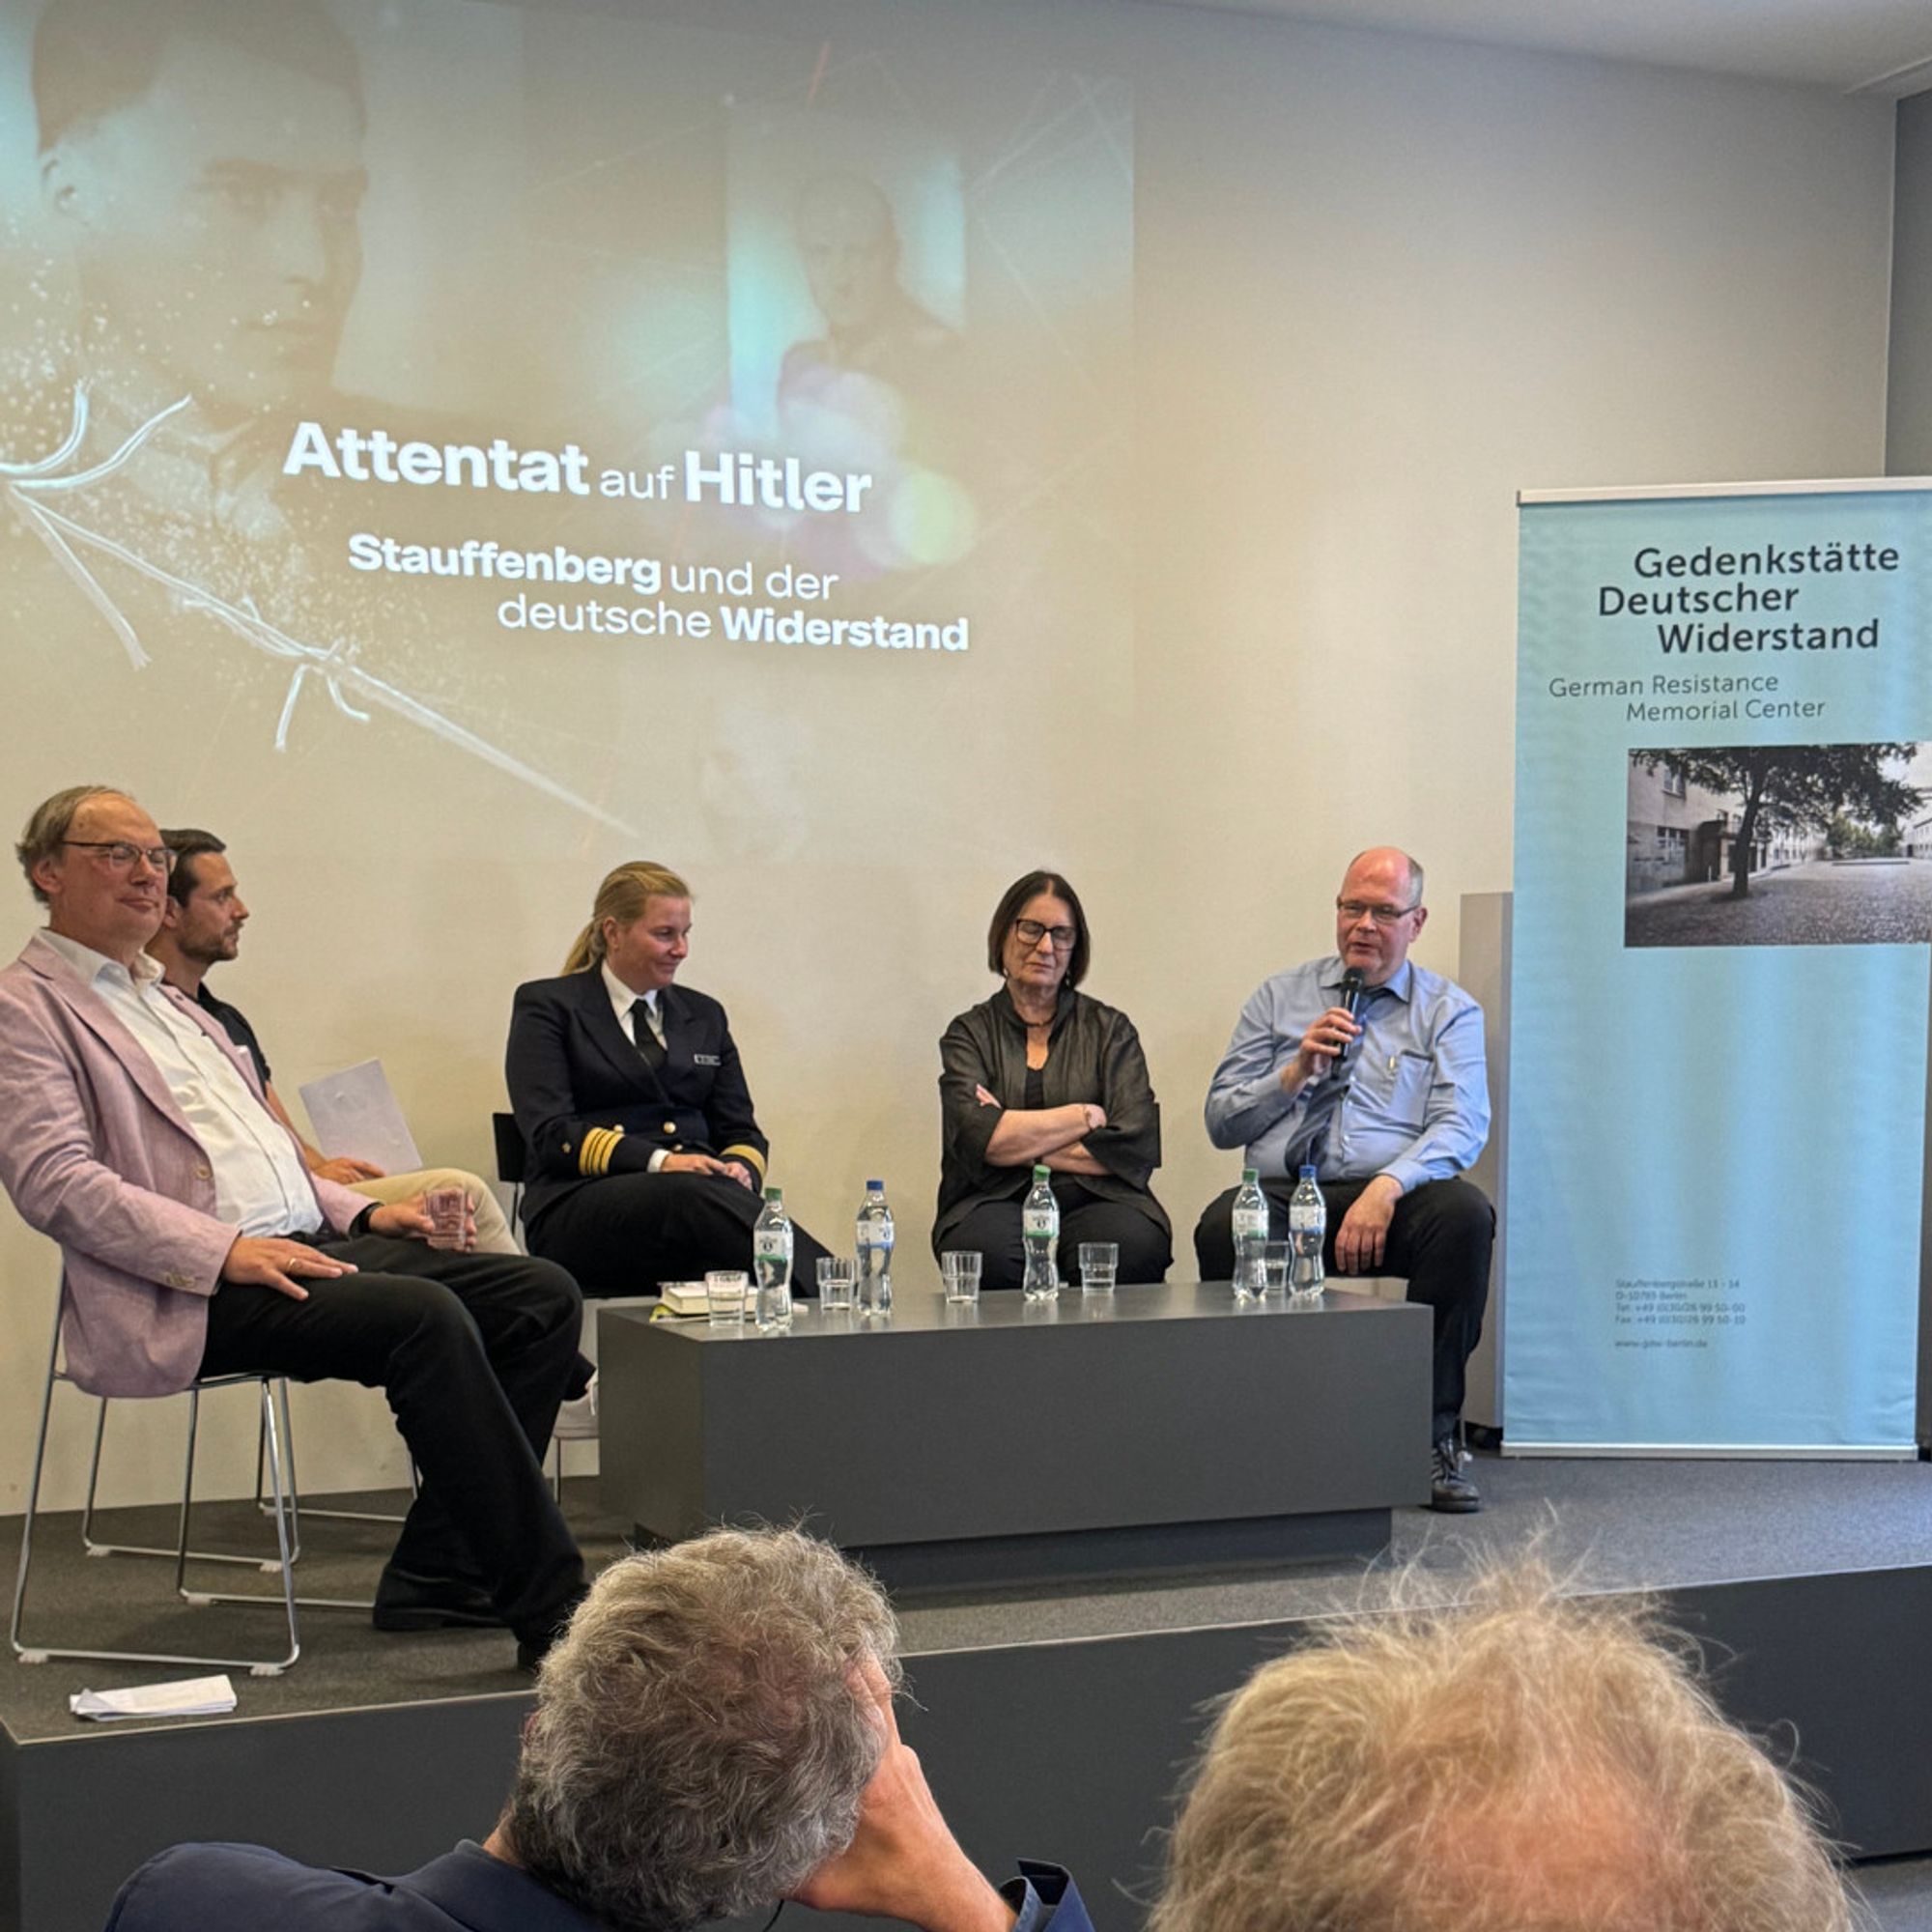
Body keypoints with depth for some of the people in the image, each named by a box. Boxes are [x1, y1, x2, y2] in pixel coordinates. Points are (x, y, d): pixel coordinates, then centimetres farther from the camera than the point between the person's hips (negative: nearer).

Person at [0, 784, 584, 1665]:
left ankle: (436, 1574, -4)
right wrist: (225, 1250, -23)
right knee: (427, 1315, -31)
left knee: (542, 1295, -5)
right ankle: (548, 1604, -24)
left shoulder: (171, 1004, 27)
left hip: (304, 1243, 9)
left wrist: (357, 1211, 11)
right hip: (190, 1295, -9)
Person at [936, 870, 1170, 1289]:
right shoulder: (969, 1033, 13)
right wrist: (1085, 1116, -1)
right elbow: (976, 1139, -6)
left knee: (1133, 1246, -36)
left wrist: (1020, 1144, -3)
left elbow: (1137, 1145, 0)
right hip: (996, 1203, 0)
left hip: (1095, 1200, 1)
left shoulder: (1110, 1029, 15)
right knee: (987, 1252, -38)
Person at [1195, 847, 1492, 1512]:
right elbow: (1221, 1121, 14)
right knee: (1222, 1227, -33)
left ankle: (1435, 1438, -25)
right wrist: (1296, 1071, -2)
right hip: (1283, 1195, 1)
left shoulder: (1449, 1011, 13)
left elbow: (1460, 1126, -3)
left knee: (1465, 1214, -34)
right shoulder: (1279, 998, 19)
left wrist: (1388, 1188, -20)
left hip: (1392, 1199, -1)